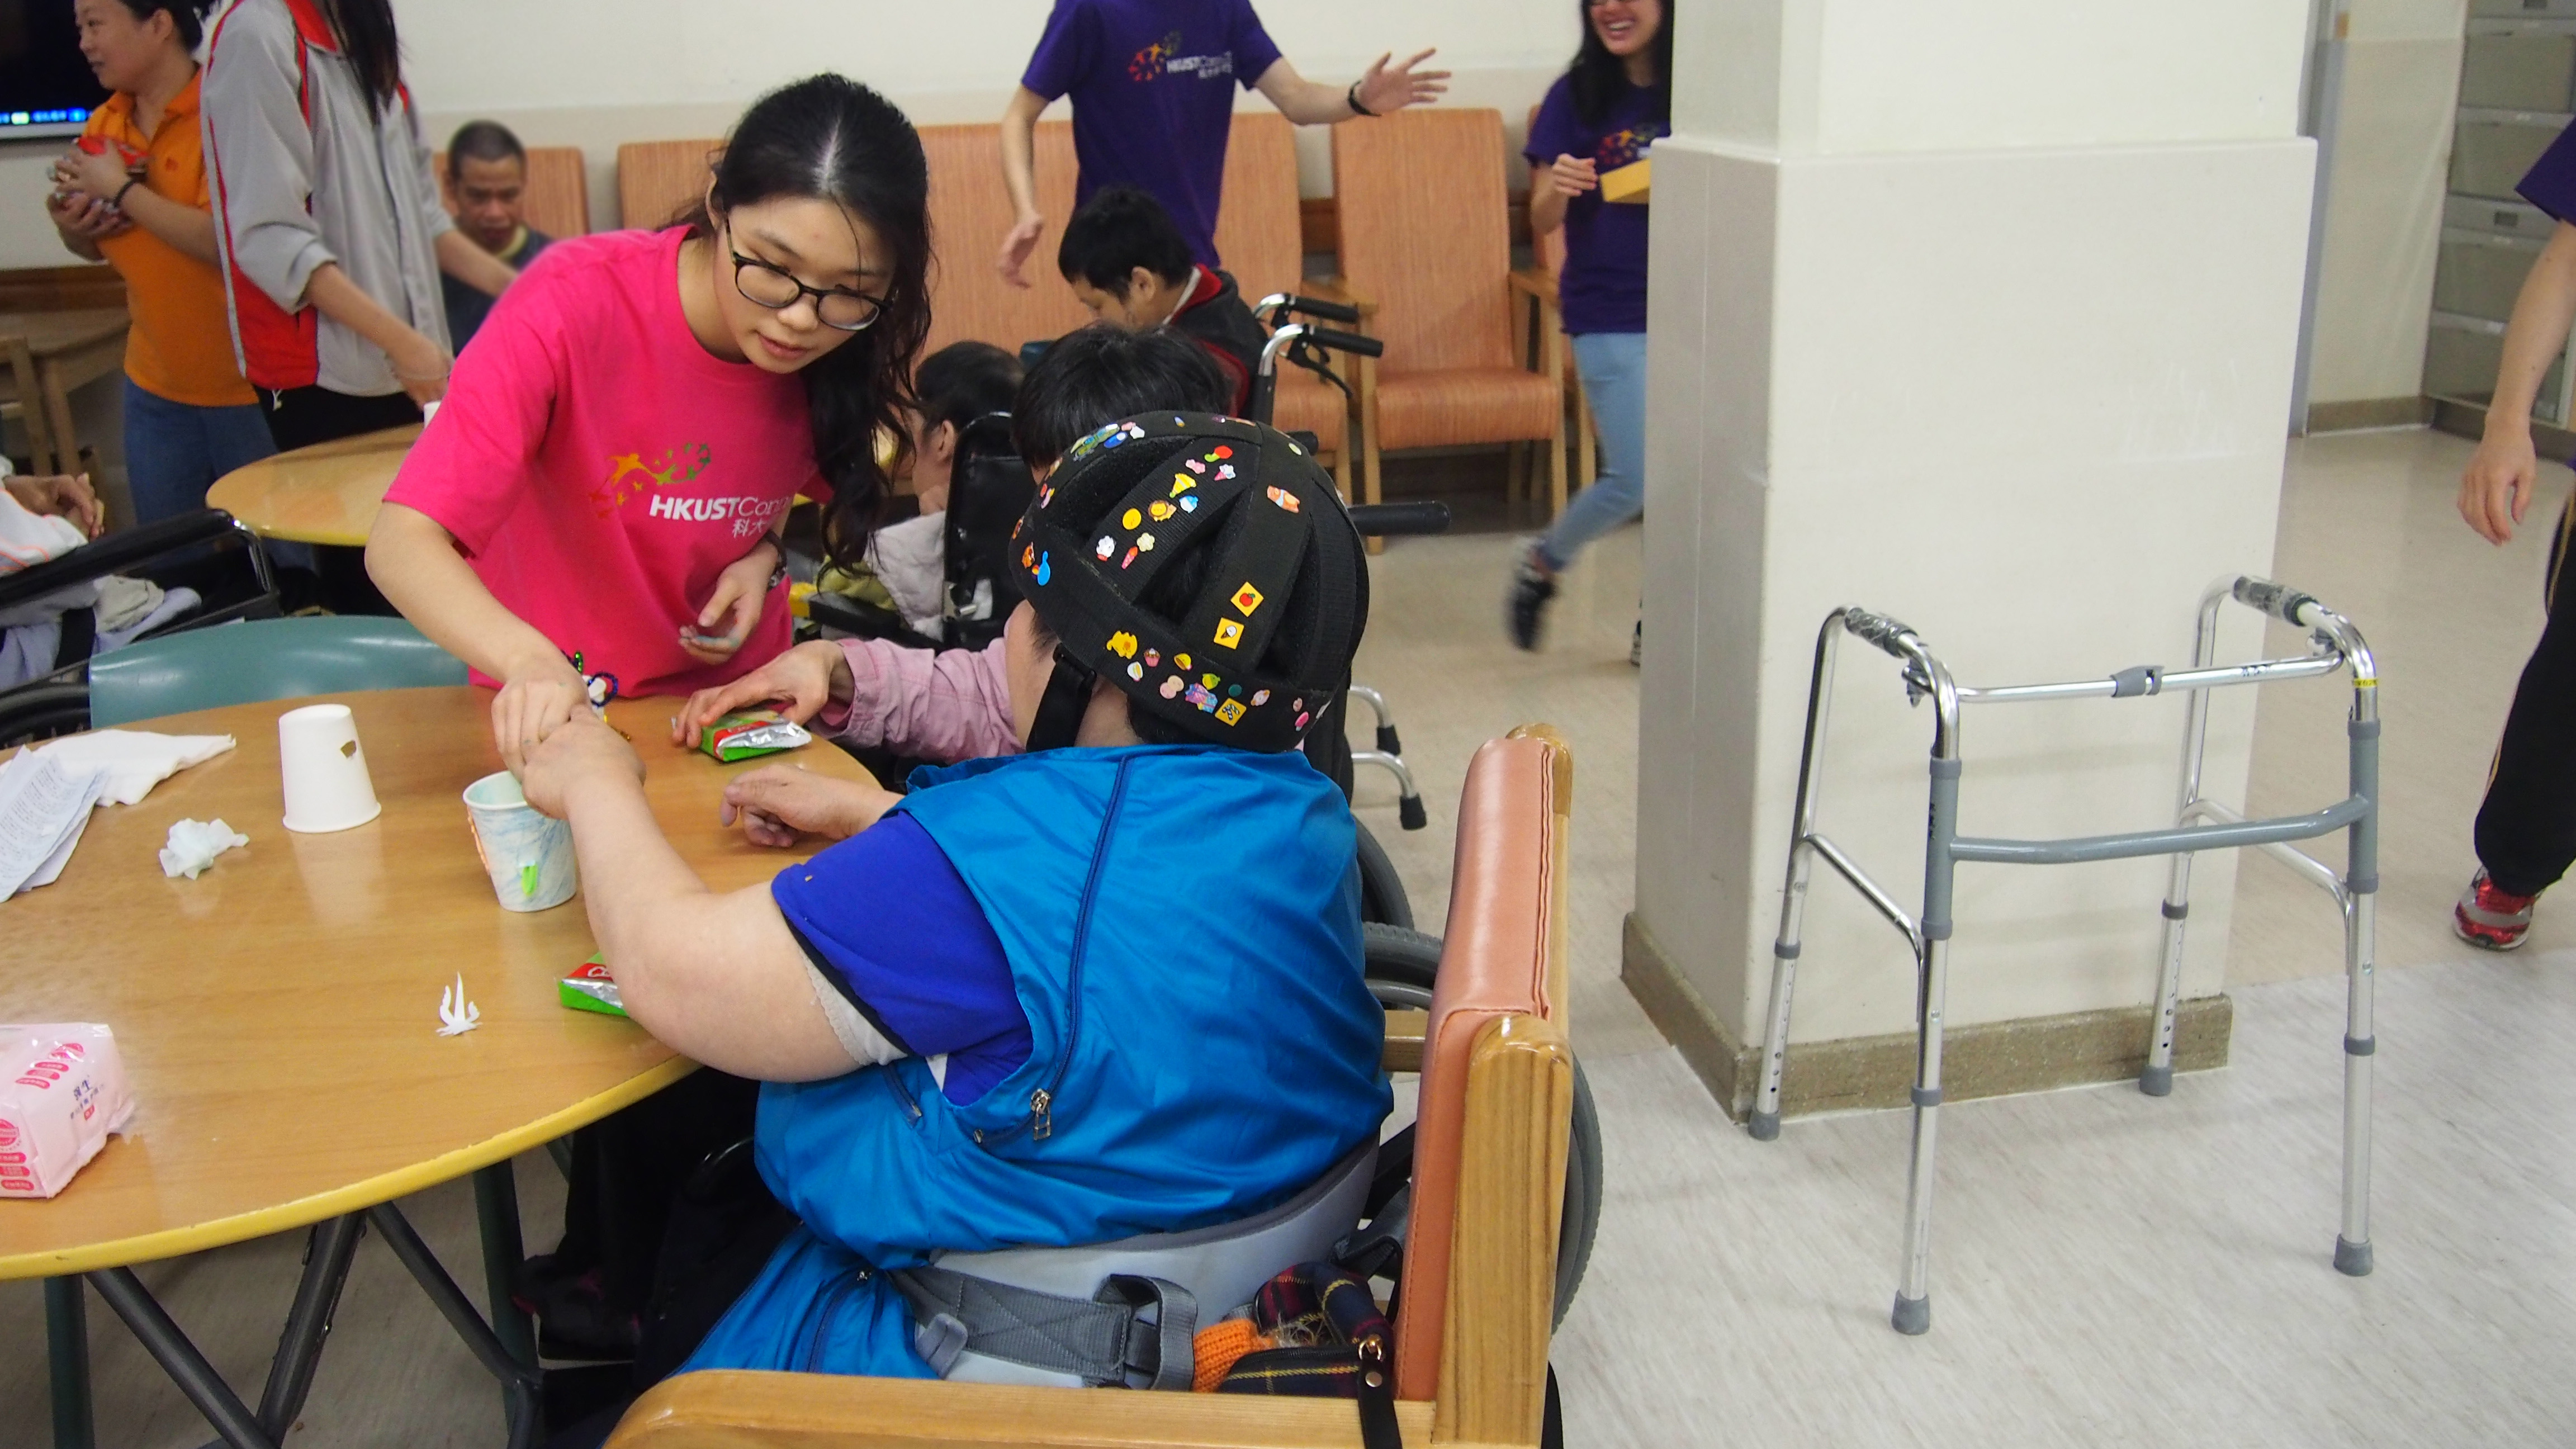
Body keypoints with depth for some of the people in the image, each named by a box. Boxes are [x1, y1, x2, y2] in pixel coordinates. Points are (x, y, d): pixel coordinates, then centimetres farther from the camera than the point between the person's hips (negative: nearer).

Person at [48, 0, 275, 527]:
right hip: (155, 386, 7)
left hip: (247, 384, -7)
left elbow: (224, 242, -25)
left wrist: (122, 190, -16)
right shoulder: (104, 127, 6)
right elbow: (97, 248, 19)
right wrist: (71, 226, -2)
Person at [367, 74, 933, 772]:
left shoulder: (844, 353, -11)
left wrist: (767, 553, -9)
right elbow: (402, 542, -28)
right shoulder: (580, 302, -23)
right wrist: (530, 662, -46)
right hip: (550, 712, -2)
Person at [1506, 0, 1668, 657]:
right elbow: (1542, 220, -3)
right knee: (1636, 478, -6)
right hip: (1611, 316, -3)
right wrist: (1557, 190, -25)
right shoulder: (1577, 96, -2)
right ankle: (1541, 564, 21)